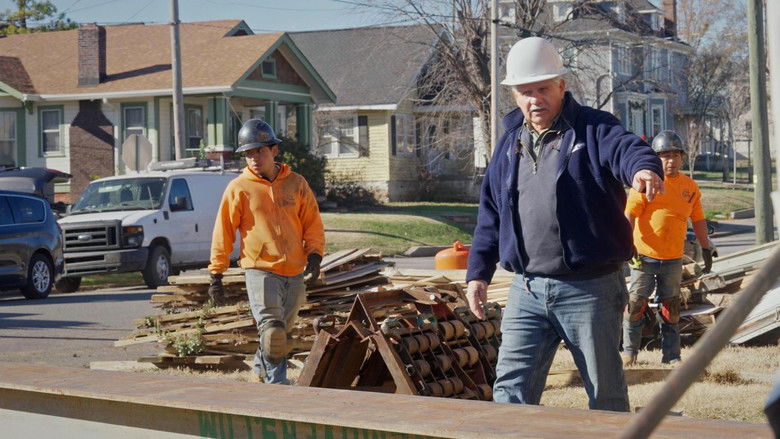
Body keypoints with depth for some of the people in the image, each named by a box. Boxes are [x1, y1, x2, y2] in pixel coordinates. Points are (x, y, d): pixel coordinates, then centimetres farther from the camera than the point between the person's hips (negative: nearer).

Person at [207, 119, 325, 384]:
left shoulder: (296, 184, 7)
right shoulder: (239, 188, 0)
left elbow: (313, 223, 11)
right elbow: (223, 233, 2)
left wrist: (314, 254, -5)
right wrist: (216, 274, 0)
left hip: (295, 272, 4)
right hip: (260, 270, -4)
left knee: (281, 332, 15)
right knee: (272, 331, -18)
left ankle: (262, 370, 37)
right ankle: (277, 383, -11)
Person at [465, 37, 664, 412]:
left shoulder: (593, 129, -4)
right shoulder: (510, 145, 12)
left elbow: (626, 148, -26)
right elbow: (490, 214, 17)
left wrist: (643, 168, -49)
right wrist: (478, 271, 13)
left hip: (591, 291, -4)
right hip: (527, 292, 4)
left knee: (606, 396, 7)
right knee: (510, 391, 0)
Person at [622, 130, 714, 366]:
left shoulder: (690, 187, 8)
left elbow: (698, 220, 17)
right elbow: (628, 215, -11)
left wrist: (706, 249, 16)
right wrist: (627, 246, -21)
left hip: (673, 258, 4)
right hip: (644, 256, -4)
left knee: (671, 309, 9)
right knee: (635, 304, -1)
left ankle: (671, 355, 16)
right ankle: (629, 351, 12)